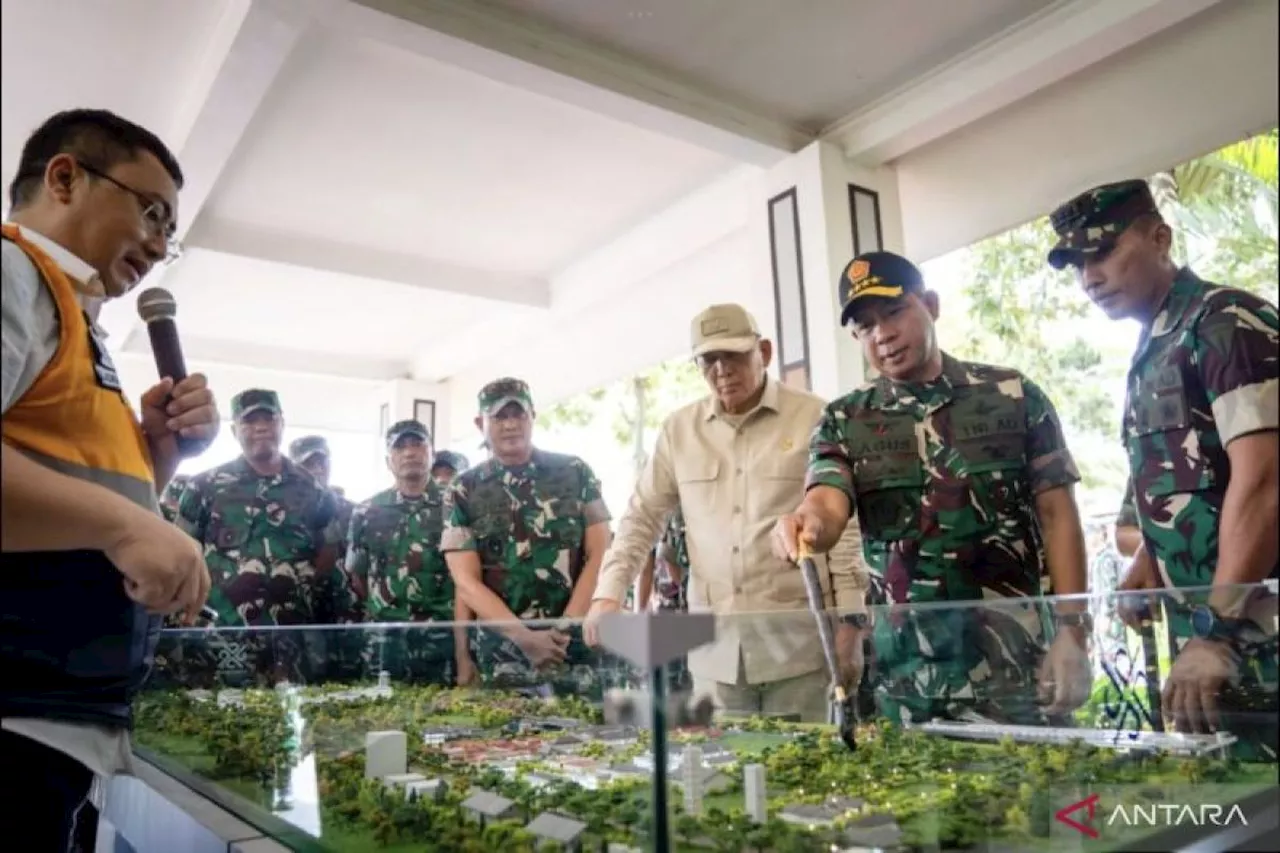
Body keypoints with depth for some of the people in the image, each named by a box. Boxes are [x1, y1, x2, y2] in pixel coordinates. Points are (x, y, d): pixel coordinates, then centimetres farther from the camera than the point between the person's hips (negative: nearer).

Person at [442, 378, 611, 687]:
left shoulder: (575, 473, 4)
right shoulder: (463, 492, 3)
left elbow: (599, 557, 1)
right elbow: (466, 582, -2)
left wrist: (565, 629, -9)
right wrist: (524, 638, -12)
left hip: (579, 640, 0)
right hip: (504, 651, 0)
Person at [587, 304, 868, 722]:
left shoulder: (815, 419, -4)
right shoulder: (678, 430, 8)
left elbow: (847, 523, -3)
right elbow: (641, 518, 11)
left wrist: (849, 621, -6)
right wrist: (608, 594, 0)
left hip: (795, 639, -3)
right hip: (714, 644, 3)